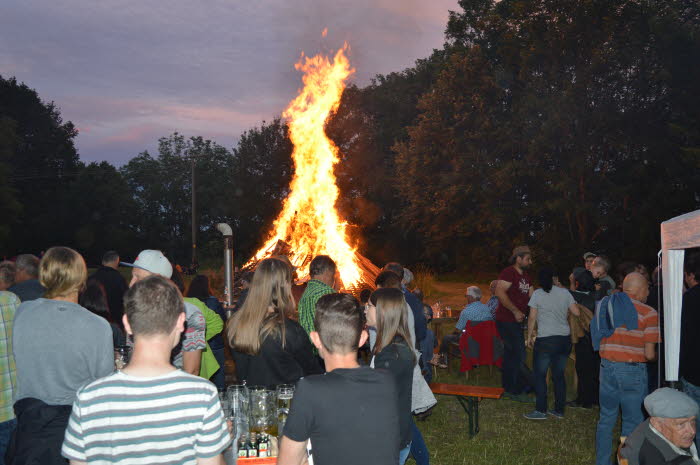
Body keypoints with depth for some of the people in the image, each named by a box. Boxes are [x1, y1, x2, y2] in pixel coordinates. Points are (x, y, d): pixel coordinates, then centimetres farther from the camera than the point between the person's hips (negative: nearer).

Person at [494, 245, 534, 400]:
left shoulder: (525, 276, 16)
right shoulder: (508, 273, -13)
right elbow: (500, 292, -24)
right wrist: (515, 311, -23)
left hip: (516, 321, 9)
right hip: (506, 320, -9)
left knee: (510, 355, 13)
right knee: (519, 354, -9)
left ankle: (509, 389, 20)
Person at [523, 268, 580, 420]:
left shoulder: (537, 294, -5)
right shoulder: (565, 292, 4)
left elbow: (532, 318, -5)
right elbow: (576, 312, 4)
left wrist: (529, 336, 5)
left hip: (545, 340, -4)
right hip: (565, 339, 5)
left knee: (540, 374, 4)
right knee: (559, 375, 13)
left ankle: (541, 410, 3)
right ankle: (559, 410, 18)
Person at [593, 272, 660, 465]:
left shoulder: (604, 305, 6)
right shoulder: (649, 313, -9)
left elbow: (598, 342, 8)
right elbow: (649, 354, -10)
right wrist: (656, 355, 11)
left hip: (607, 368, 5)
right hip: (633, 371, -5)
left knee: (606, 419, 16)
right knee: (633, 422, 9)